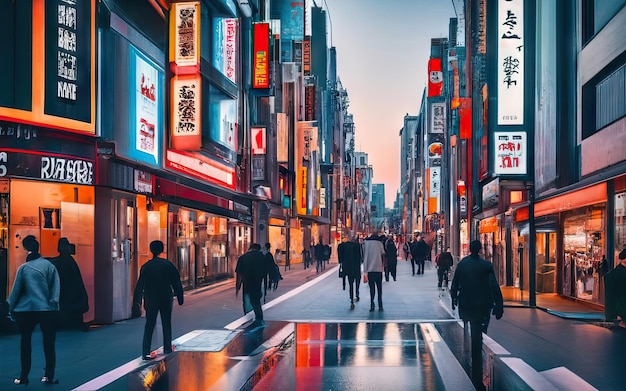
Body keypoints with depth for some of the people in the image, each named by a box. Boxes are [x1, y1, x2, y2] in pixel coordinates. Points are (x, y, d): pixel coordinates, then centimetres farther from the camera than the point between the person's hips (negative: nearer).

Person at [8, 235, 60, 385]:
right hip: (47, 309, 0)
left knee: (25, 343, 12)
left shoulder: (23, 268, 0)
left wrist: (11, 308, 11)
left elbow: (16, 289, 2)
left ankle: (24, 377, 14)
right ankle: (49, 376, 5)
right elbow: (55, 286, -5)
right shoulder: (48, 265, 0)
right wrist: (54, 302, -1)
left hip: (26, 310, 0)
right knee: (49, 344, 7)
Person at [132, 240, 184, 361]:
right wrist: (180, 297, 8)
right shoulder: (168, 264, -3)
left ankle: (145, 352, -7)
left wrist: (137, 302, 3)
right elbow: (176, 282, 0)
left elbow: (140, 285, -2)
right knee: (166, 325, 13)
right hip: (166, 299, 0)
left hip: (151, 301, 0)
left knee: (149, 326, 2)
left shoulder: (145, 266, -3)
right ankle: (167, 350, 16)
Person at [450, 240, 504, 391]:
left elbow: (455, 284, 6)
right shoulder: (486, 265, -10)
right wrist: (499, 306, -14)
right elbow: (494, 286, -16)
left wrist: (454, 300, 19)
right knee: (477, 340, 2)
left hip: (465, 305, 3)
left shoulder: (461, 264, 0)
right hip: (482, 306, -3)